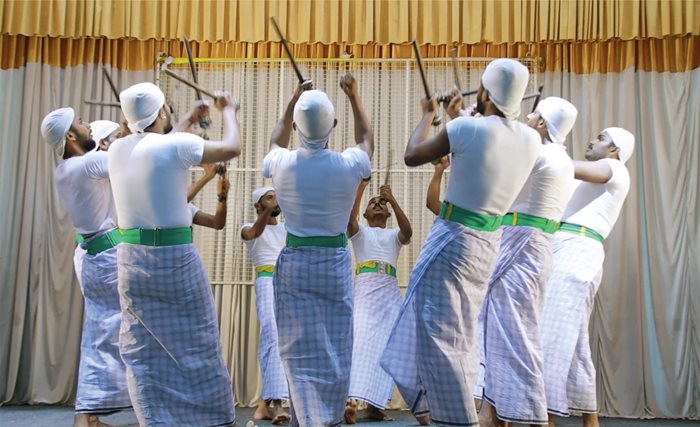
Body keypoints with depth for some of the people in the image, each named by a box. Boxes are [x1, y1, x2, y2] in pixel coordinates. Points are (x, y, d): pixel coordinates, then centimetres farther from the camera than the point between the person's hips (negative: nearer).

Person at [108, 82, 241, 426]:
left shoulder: (117, 149, 5)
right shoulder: (175, 145, -13)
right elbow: (232, 148, -3)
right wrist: (228, 110, 13)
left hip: (131, 256, 6)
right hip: (175, 257, -5)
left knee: (142, 349, 12)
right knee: (196, 344, 7)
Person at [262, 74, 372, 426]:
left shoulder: (281, 165, -8)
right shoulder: (348, 165, -11)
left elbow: (276, 141, 18)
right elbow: (366, 139, 14)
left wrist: (293, 100, 23)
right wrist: (353, 95, 21)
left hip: (294, 264, 1)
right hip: (335, 264, 0)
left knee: (300, 351, 6)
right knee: (335, 348, 10)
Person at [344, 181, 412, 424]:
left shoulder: (394, 235, 21)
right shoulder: (359, 232, 17)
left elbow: (408, 231, -4)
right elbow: (349, 217, -7)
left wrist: (393, 199, -13)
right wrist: (361, 187, -11)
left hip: (390, 293, 3)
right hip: (365, 288, -3)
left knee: (386, 347, -3)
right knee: (361, 340, -20)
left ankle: (374, 405, 1)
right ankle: (351, 401, -30)